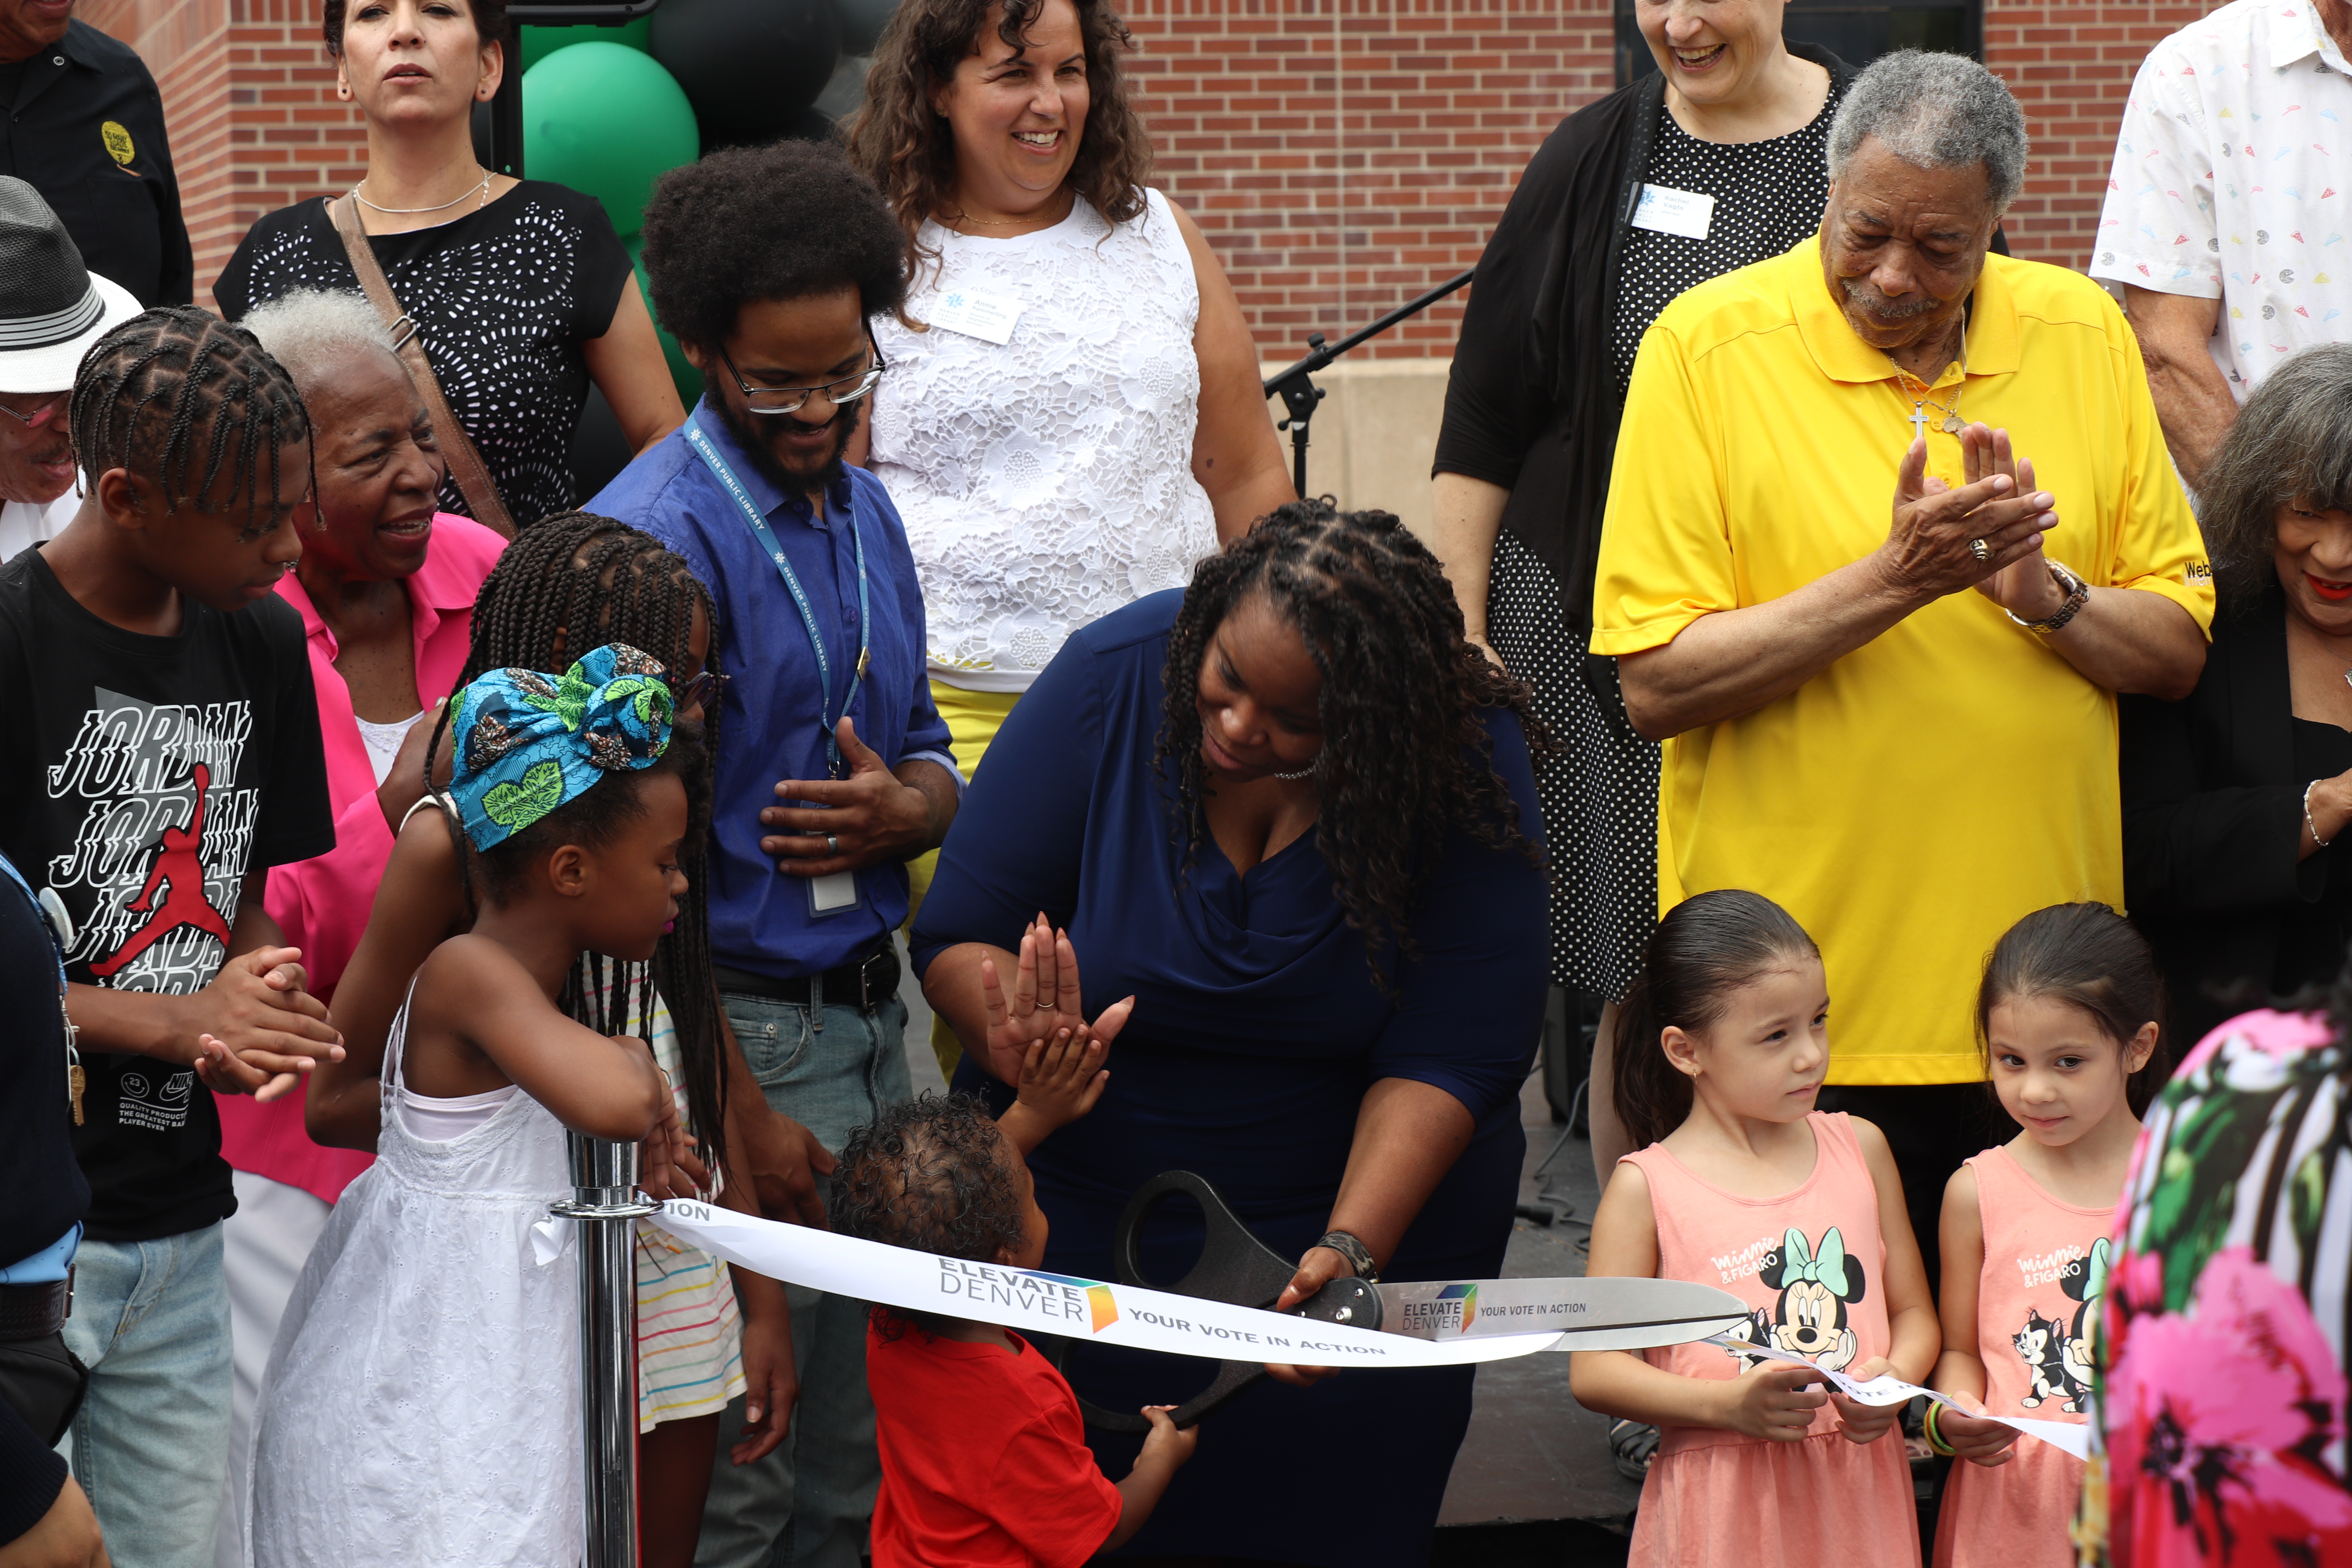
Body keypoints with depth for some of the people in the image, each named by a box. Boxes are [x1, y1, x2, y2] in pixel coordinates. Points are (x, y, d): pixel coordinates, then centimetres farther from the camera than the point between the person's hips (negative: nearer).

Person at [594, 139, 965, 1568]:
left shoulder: (865, 514, 12)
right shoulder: (662, 536, -14)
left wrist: (903, 808, -5)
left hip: (873, 1014, 8)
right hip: (739, 1032, -8)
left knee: (862, 1453, 13)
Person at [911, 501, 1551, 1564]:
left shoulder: (1471, 769, -18)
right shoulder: (1113, 679, -17)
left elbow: (1445, 1059, -20)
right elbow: (959, 939, -12)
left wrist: (1350, 1250, -33)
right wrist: (1021, 1035, -34)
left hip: (1376, 1210, -1)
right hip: (1080, 1216, 1)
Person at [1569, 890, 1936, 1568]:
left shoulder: (1859, 1149, 8)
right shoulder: (1647, 1187, -4)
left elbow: (1913, 1312, 14)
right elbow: (1593, 1370, -6)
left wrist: (1895, 1377, -8)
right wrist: (1729, 1403, -18)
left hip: (1858, 1494, 3)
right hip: (1724, 1508, -3)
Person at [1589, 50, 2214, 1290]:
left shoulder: (2084, 336, 6)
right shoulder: (1709, 345, -6)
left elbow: (2177, 652, 8)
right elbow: (1656, 686, -11)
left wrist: (2044, 593, -12)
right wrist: (1893, 581, -19)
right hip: (1795, 1003, -3)